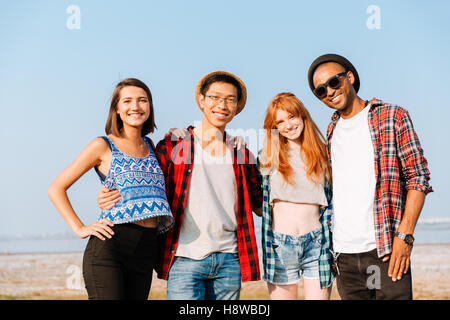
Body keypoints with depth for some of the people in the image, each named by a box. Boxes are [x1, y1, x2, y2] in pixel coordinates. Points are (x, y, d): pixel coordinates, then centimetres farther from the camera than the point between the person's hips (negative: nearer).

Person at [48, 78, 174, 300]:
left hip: (145, 249, 5)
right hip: (109, 245, -5)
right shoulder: (104, 146, 2)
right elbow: (56, 188, 3)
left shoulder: (151, 147, 17)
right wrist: (80, 229, -5)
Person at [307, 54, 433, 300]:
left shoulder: (393, 117, 1)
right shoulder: (331, 131, 15)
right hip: (343, 254, 4)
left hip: (385, 249, -4)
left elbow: (418, 178, -3)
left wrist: (404, 235, -12)